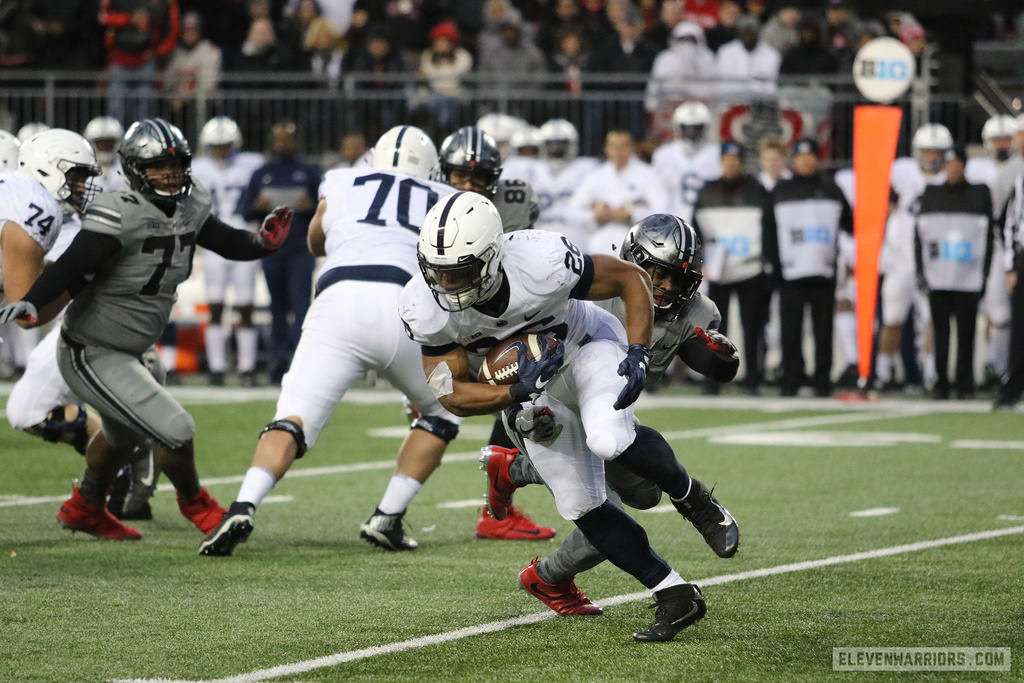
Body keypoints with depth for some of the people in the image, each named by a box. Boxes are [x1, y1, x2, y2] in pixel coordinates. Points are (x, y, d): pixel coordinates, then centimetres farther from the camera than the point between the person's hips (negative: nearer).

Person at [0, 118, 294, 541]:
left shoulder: (189, 208, -3)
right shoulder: (119, 217, -29)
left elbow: (227, 242, 10)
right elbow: (71, 268, -35)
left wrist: (263, 242, -11)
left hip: (129, 352, 10)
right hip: (92, 357, -10)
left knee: (123, 434, 32)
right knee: (175, 431, -11)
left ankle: (84, 509, 56)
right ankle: (194, 503, 19)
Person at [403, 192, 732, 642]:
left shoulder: (542, 264, -37)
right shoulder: (425, 309, -27)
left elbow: (633, 279, -20)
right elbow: (451, 394, -17)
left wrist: (638, 354, -29)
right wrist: (518, 393, -34)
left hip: (587, 345, -4)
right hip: (531, 379, 4)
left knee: (608, 441, -33)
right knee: (581, 507, -1)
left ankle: (686, 492, -2)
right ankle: (675, 596, 10)